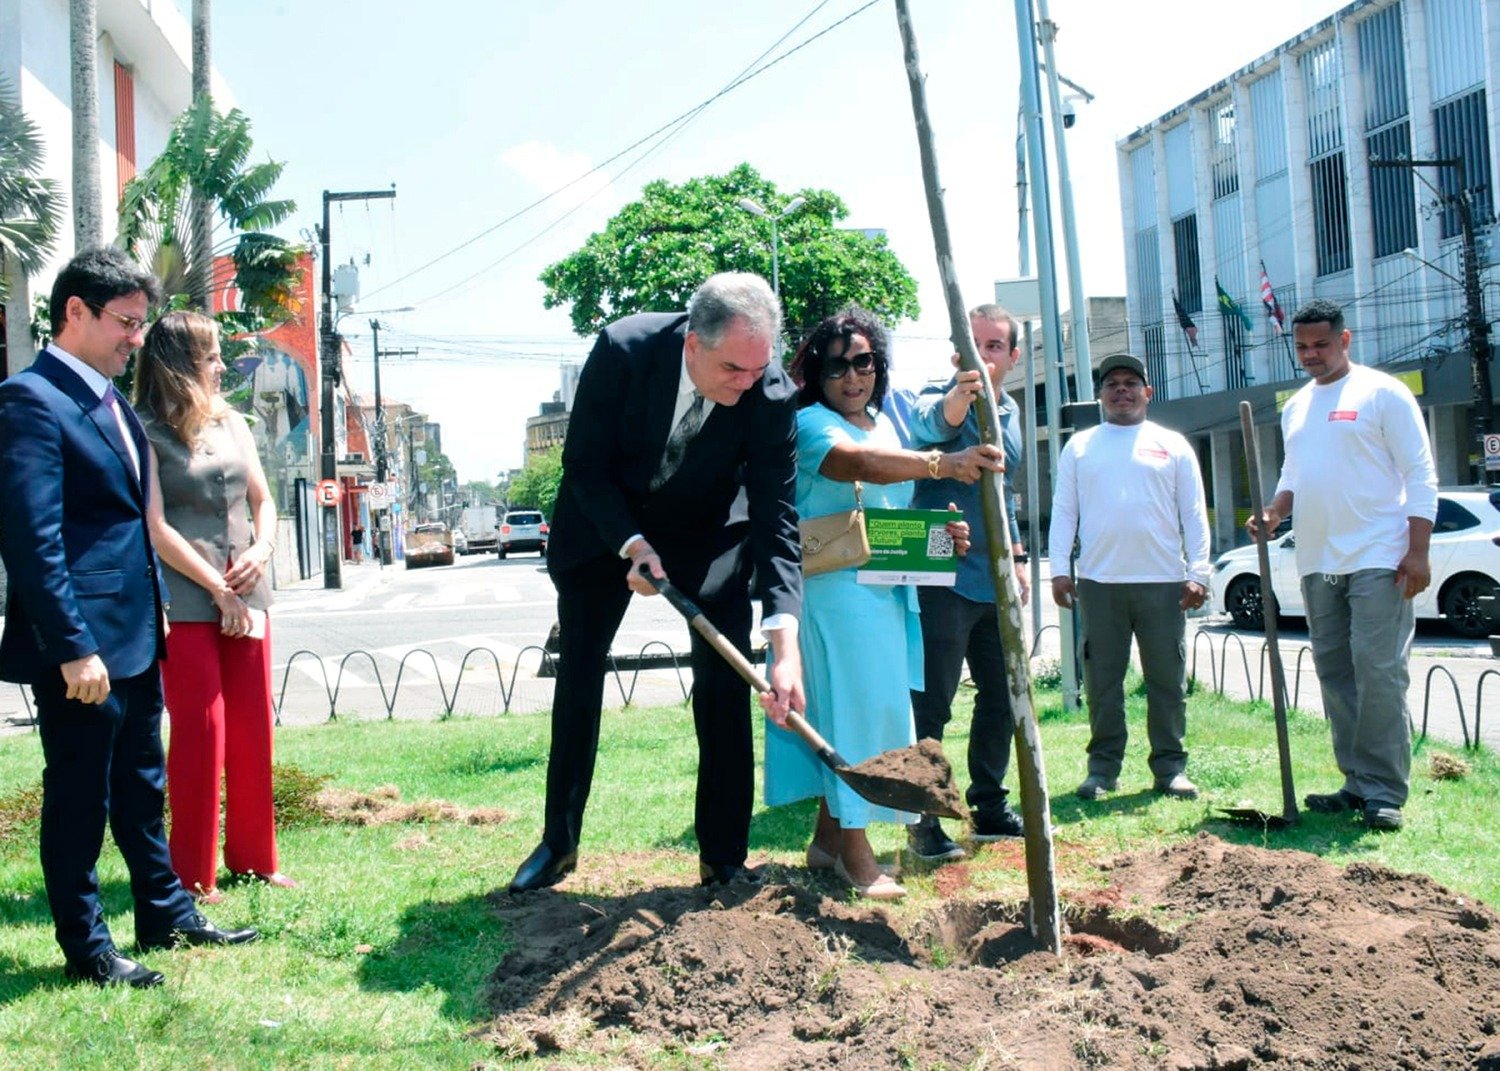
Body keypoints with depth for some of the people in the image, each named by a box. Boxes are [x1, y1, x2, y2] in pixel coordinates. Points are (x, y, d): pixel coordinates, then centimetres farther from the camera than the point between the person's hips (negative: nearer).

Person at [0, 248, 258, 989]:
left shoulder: (112, 401, 13)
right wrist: (73, 648, -22)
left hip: (135, 639, 9)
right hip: (83, 645, -9)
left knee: (141, 787, 19)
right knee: (79, 798, 4)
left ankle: (166, 917, 31)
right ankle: (85, 949, 17)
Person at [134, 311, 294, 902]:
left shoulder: (231, 423, 13)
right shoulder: (146, 433, -5)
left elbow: (263, 500, 17)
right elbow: (155, 527, -11)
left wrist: (261, 551, -3)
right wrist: (219, 591, -11)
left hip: (245, 598, 6)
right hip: (185, 603, -6)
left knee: (253, 729, 7)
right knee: (201, 732, -4)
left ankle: (252, 856, 19)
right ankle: (192, 875, 6)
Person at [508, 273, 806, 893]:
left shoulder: (773, 396, -28)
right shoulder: (623, 349, -29)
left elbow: (775, 518, -27)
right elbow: (583, 464, -17)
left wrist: (785, 642, -37)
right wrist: (633, 545, -30)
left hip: (708, 532, 0)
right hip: (607, 521, 0)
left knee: (724, 685, -9)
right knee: (577, 679, 5)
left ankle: (724, 858, 3)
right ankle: (559, 844, 20)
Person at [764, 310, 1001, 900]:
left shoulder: (886, 423, 17)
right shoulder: (811, 422, -9)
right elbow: (858, 464, -31)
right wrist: (942, 463, -44)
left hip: (885, 591, 8)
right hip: (835, 587, -8)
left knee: (870, 708, 10)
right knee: (850, 706, -8)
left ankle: (828, 835, 20)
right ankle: (854, 851, -1)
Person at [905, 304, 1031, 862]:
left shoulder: (1010, 412, 13)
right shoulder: (942, 400, -11)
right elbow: (929, 421, -38)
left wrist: (1017, 555, 21)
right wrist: (956, 400, -60)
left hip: (994, 581, 8)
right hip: (944, 579, -8)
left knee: (1002, 698, 14)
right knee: (930, 705, -4)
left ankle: (990, 808, 26)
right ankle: (923, 822, 3)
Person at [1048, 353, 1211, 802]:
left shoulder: (1172, 445, 10)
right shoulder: (1079, 446, 12)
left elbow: (1194, 513, 7)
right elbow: (1063, 511, 9)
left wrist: (1198, 573, -2)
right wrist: (1060, 569, -1)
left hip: (1163, 581, 0)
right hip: (1099, 583, 1)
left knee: (1168, 680, 3)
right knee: (1102, 681, 4)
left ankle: (1170, 766, 11)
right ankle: (1103, 765, 11)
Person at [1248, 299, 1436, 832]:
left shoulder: (1382, 393, -3)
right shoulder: (1295, 408, 18)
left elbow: (1420, 476, -6)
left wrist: (1418, 550, -14)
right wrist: (1275, 510, 3)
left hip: (1377, 560, -7)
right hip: (1318, 564, 7)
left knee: (1379, 674, -10)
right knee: (1335, 676, 8)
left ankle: (1385, 792, -6)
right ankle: (1358, 782, 15)